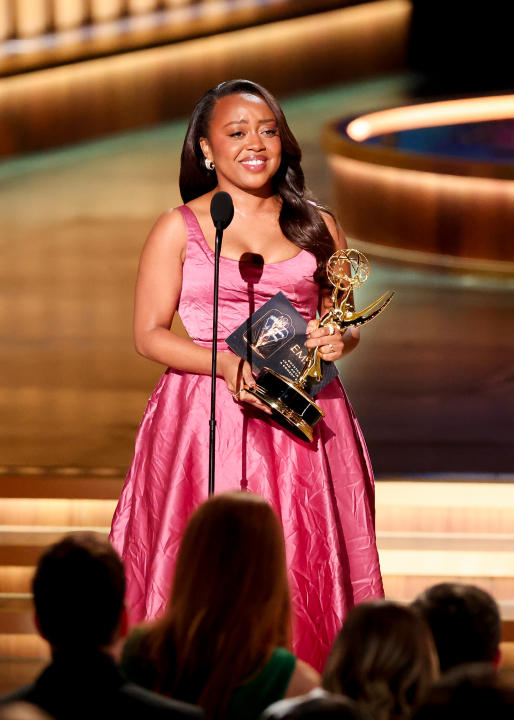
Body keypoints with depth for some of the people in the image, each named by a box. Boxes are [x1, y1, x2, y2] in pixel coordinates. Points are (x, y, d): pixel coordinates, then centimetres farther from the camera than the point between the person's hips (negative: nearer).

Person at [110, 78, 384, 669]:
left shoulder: (317, 227, 11)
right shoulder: (178, 229, 3)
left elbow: (345, 325, 19)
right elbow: (149, 334, 1)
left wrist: (340, 339, -6)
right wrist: (224, 364, -15)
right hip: (206, 415, -2)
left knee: (304, 569, -2)